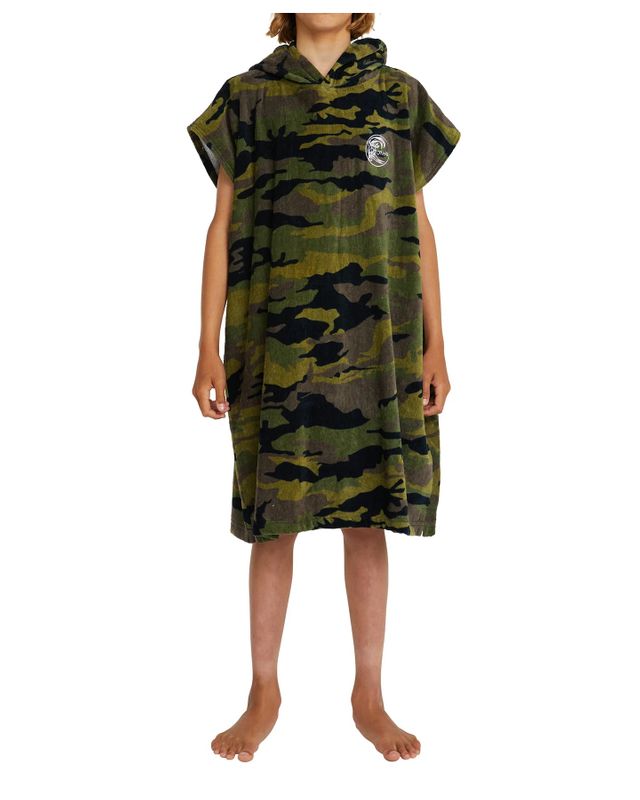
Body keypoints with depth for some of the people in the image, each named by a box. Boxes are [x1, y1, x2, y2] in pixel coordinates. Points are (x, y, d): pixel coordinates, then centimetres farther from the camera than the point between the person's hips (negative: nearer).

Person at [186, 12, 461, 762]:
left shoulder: (399, 95, 10)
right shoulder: (246, 97, 7)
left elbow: (418, 228, 9)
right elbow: (223, 229, 5)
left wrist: (435, 346, 2)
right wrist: (208, 350, -1)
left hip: (375, 345, 1)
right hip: (277, 342, 0)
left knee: (368, 517, 6)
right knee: (272, 519, 4)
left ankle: (369, 696, 21)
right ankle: (264, 694, 21)